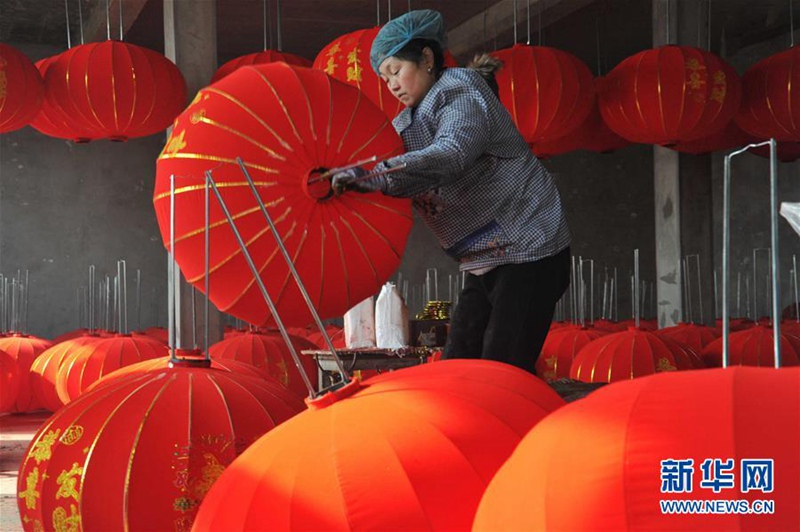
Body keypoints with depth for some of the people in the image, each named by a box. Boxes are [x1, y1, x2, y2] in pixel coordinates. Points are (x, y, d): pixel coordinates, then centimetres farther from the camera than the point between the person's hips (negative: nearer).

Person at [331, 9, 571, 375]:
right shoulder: (406, 125, 16)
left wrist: (378, 176, -44)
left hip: (528, 255, -9)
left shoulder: (462, 95, -11)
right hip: (482, 265, 9)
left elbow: (450, 155, -31)